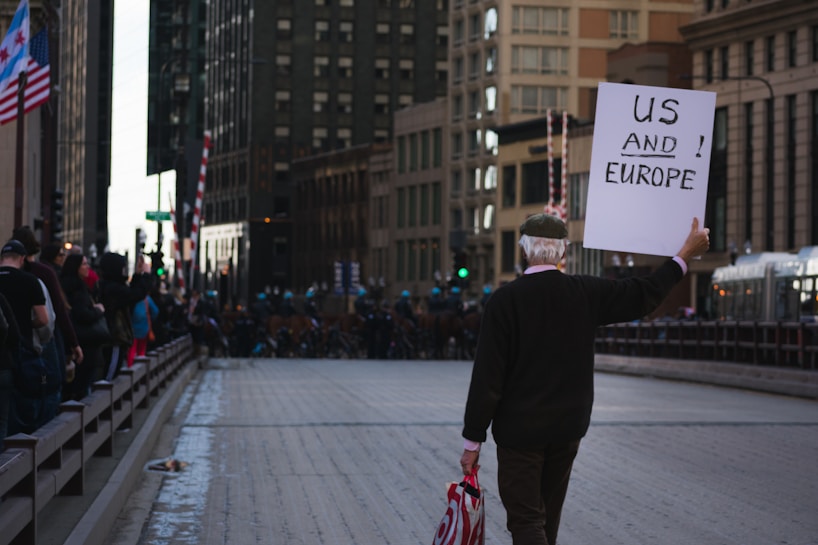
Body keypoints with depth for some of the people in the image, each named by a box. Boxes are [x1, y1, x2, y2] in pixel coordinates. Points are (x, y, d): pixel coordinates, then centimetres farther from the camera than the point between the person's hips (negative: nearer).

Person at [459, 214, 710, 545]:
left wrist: (472, 442, -9)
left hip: (520, 431, -5)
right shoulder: (586, 293, -4)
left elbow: (487, 377, -15)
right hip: (568, 429, 5)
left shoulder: (505, 300, -15)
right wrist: (686, 254, 21)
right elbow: (644, 294, 7)